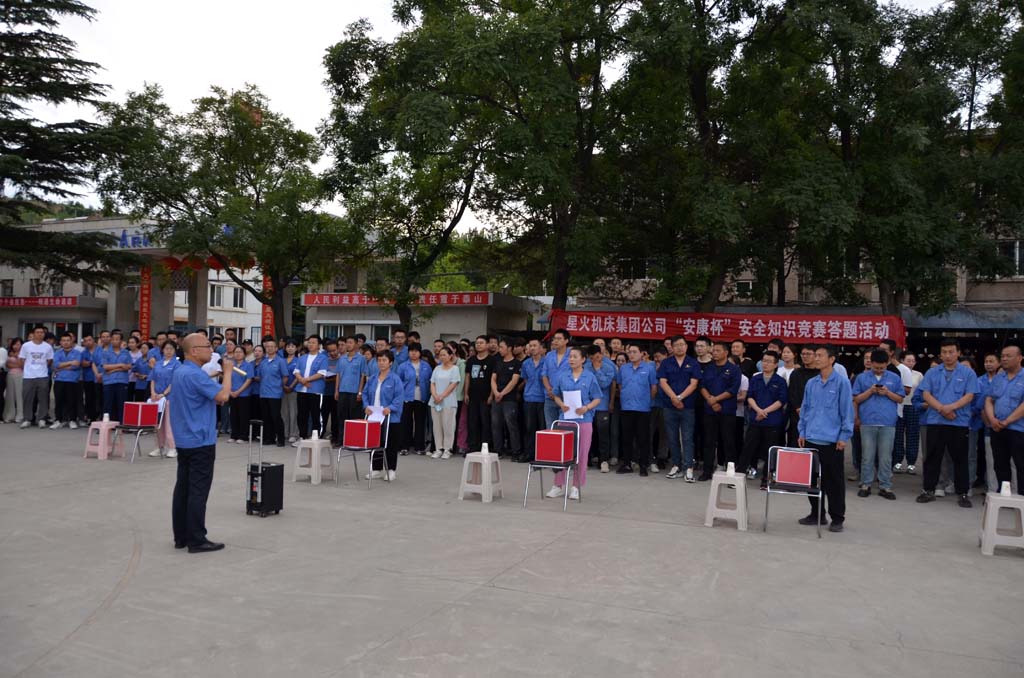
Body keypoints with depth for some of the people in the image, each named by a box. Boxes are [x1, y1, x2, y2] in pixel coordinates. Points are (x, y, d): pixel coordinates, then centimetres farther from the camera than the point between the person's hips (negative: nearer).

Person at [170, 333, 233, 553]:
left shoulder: (180, 371, 12)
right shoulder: (195, 374, -20)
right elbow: (223, 395, -24)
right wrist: (227, 370, -11)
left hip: (184, 440, 10)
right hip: (200, 441, -10)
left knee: (183, 488, 11)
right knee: (198, 492, -5)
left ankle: (181, 537, 17)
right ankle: (196, 541, -1)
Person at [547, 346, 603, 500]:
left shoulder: (590, 377, 0)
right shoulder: (563, 377, 7)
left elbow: (597, 399, 0)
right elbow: (556, 396, 14)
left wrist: (587, 408, -17)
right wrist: (561, 404, -7)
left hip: (584, 420, -2)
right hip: (565, 418, 2)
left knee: (581, 453, 3)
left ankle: (576, 486, 14)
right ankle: (559, 484, 14)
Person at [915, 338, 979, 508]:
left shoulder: (968, 373, 3)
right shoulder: (932, 372, 8)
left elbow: (969, 396, -6)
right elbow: (926, 394, 1)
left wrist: (951, 407, -19)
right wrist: (941, 409, -14)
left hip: (960, 423, -2)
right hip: (935, 422, 2)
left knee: (960, 459, 4)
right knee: (932, 457, 7)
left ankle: (963, 493, 13)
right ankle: (929, 490, 15)